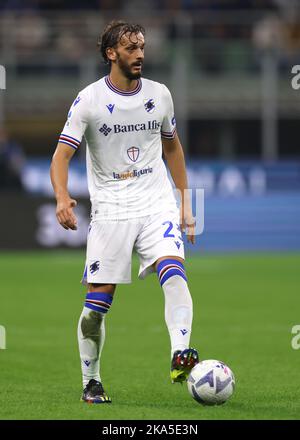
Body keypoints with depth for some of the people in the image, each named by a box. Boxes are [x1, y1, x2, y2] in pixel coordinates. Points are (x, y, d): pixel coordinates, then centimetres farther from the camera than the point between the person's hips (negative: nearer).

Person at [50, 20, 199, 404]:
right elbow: (62, 154, -7)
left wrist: (185, 203, 19)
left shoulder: (159, 95, 8)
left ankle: (180, 357, -35)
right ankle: (91, 383, 13)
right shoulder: (89, 100, -4)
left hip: (157, 205, 2)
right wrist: (62, 197, -27)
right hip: (110, 210, -2)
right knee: (97, 301, -2)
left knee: (173, 271, -25)